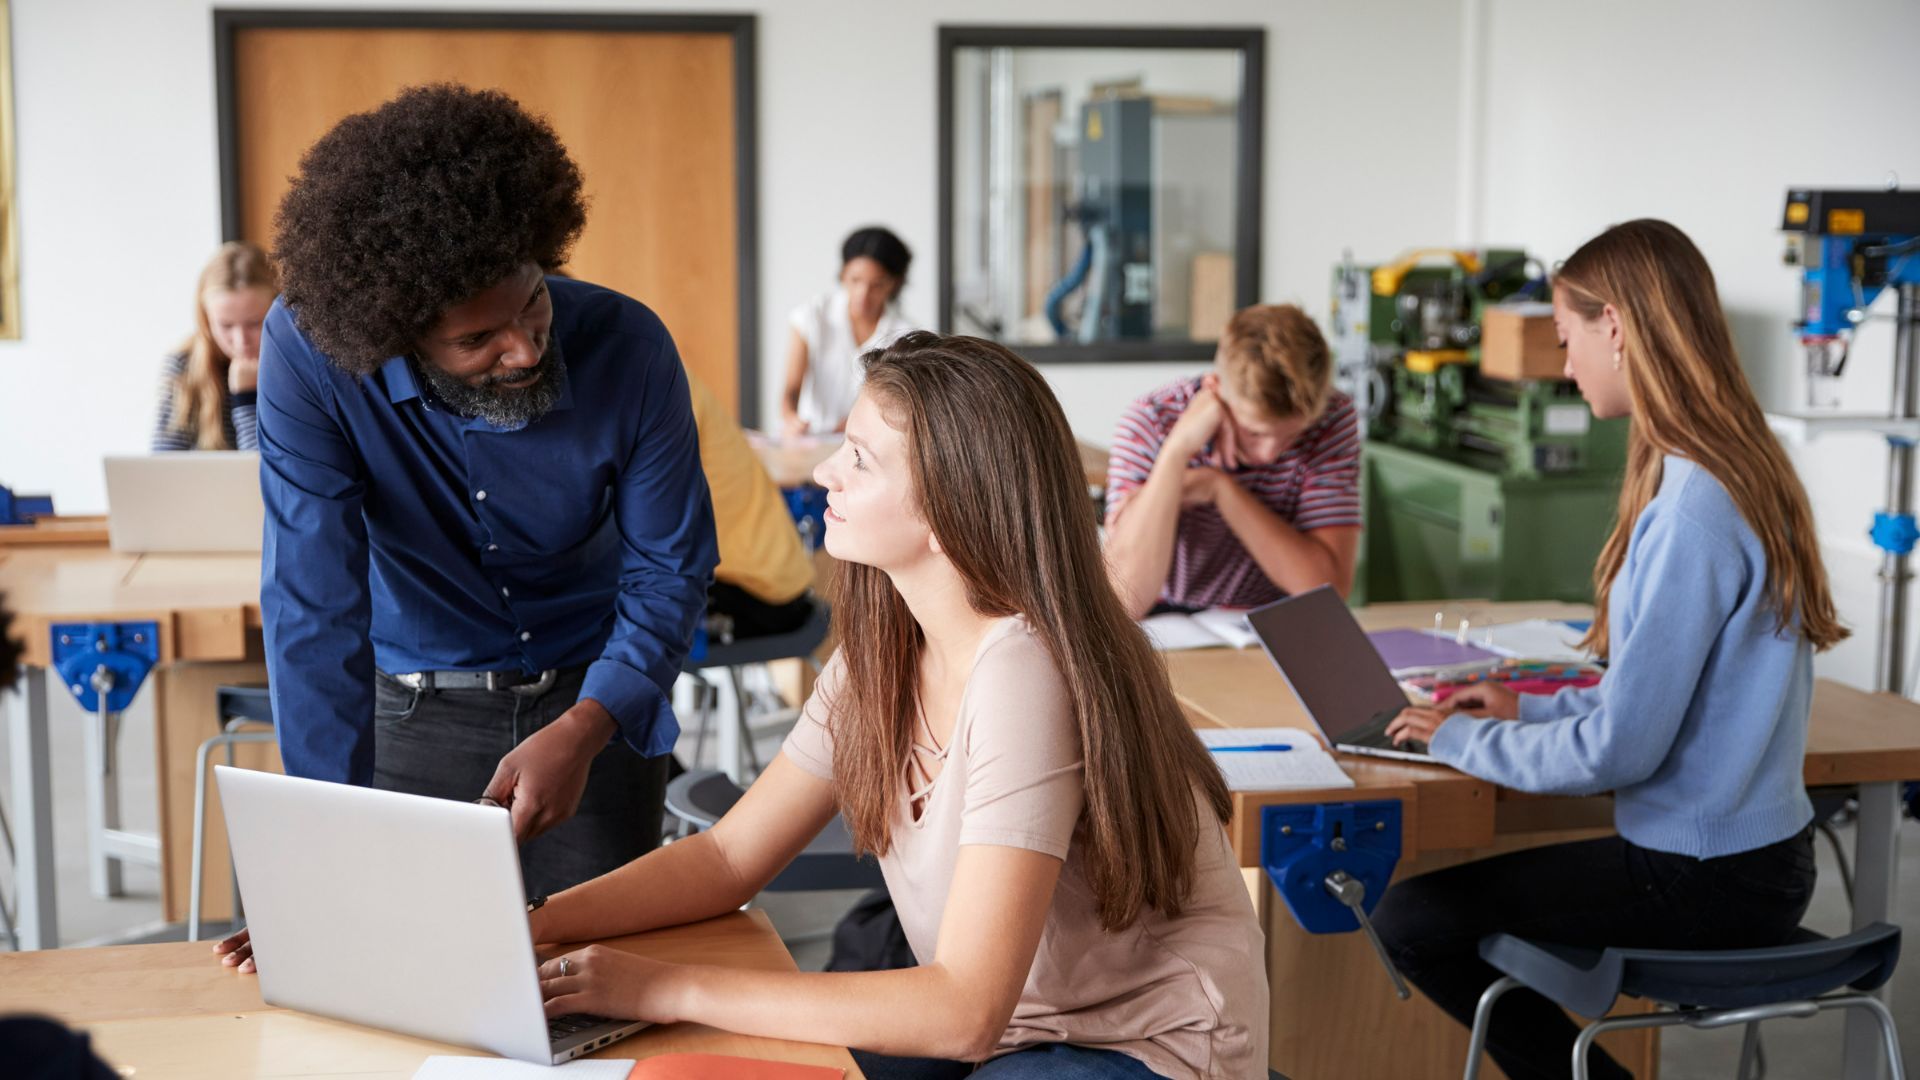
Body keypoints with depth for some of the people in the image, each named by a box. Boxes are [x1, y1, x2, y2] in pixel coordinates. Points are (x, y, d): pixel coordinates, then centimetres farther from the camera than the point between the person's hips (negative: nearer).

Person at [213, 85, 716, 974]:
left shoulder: (627, 347, -23)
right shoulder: (306, 352, -26)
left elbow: (671, 568, -12)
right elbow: (312, 603, -26)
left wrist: (581, 732, -29)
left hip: (597, 699, 1)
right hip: (417, 703, 0)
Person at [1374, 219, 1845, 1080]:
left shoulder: (1692, 509, -25)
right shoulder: (1741, 471, 6)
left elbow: (1617, 750, -23)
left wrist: (1465, 740, -8)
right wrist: (1532, 711, 15)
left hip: (1702, 881, -10)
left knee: (1410, 918, -4)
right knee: (1453, 897, 20)